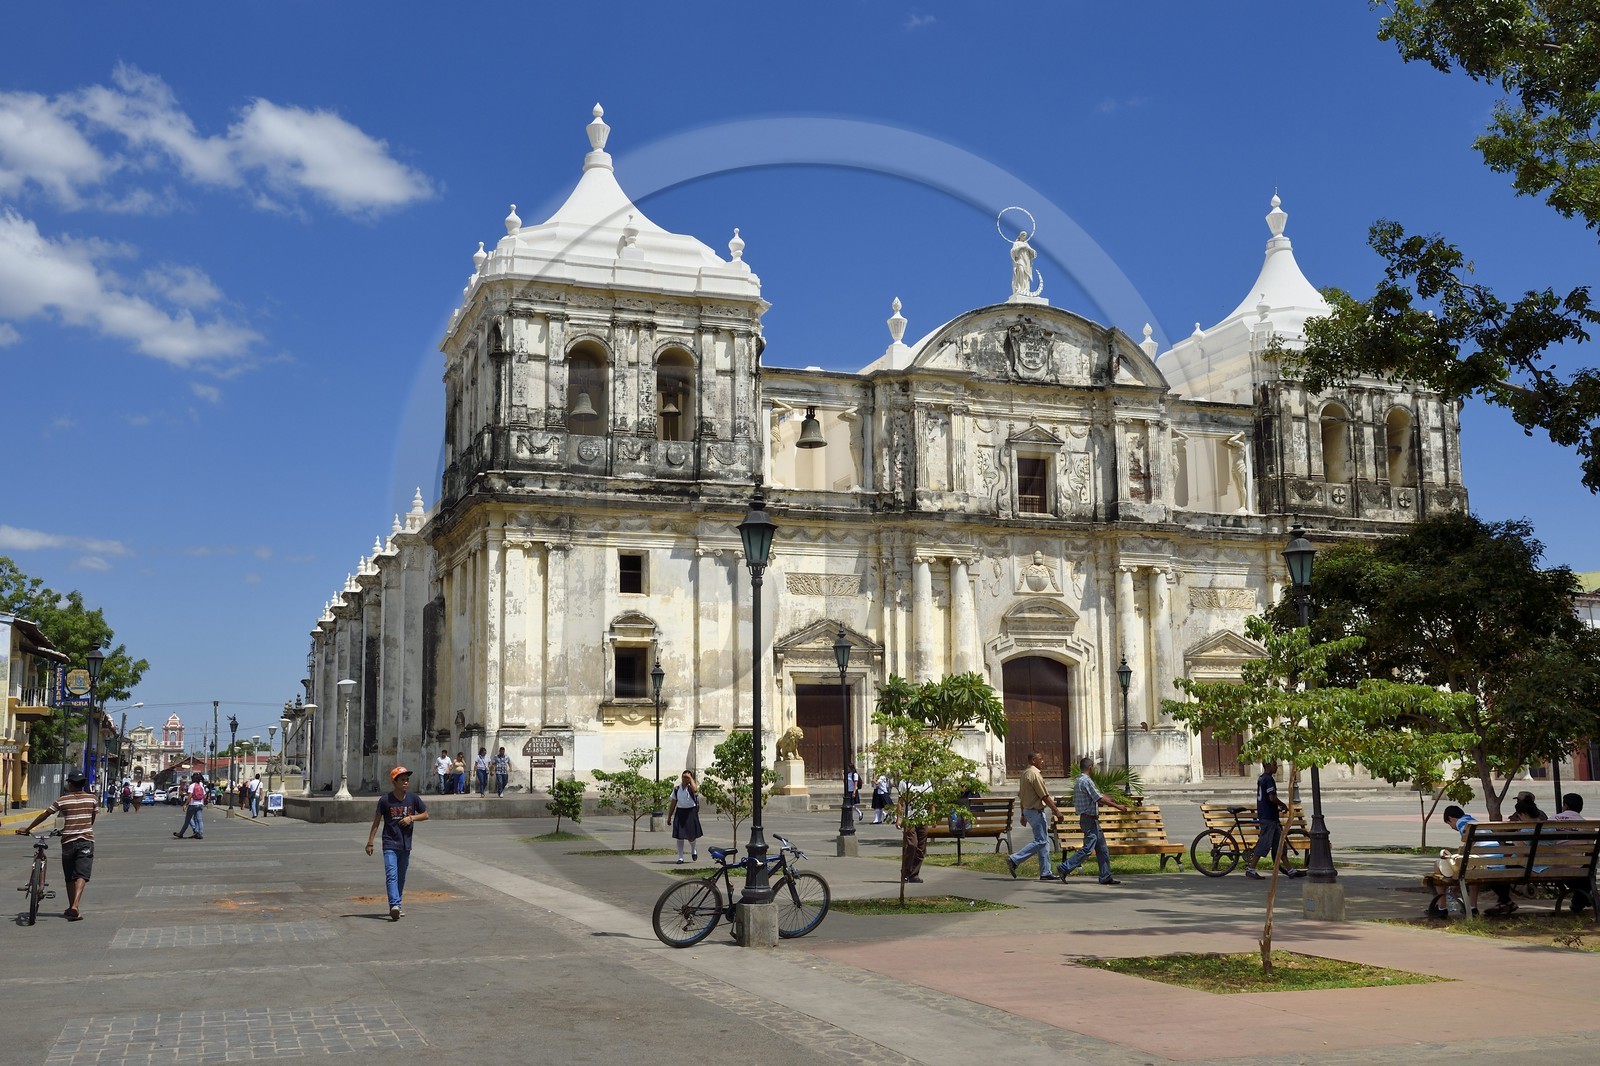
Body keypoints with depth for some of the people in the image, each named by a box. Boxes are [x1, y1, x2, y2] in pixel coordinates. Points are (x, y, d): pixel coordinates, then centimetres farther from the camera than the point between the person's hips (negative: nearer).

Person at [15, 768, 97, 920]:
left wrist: (27, 829, 16)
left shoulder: (62, 799, 0)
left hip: (68, 841, 0)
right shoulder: (92, 798, 2)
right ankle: (75, 907, -25)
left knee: (69, 877, 14)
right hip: (86, 840, 0)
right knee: (81, 875, -7)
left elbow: (45, 815, 5)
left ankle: (71, 908, 21)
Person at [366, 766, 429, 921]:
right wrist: (370, 843, -1)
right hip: (390, 844, -3)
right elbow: (376, 822, -1)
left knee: (401, 877, 12)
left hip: (405, 844, 3)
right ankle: (395, 905, -26)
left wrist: (411, 818, -8)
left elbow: (425, 815, 10)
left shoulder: (413, 798, 0)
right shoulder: (385, 800, -7)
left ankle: (398, 905, 23)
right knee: (391, 875, -16)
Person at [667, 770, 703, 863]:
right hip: (680, 812, 3)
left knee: (691, 835, 1)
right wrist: (669, 816, 10)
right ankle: (680, 857, 11)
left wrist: (691, 778, -18)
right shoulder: (677, 789, 6)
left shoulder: (691, 788, -4)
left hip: (691, 812, -3)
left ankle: (693, 850, 34)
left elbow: (695, 790, -31)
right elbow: (673, 803, 11)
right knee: (679, 836, 1)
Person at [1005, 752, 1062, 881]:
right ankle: (1014, 860, -11)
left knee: (1044, 841, 11)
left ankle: (1045, 873, 10)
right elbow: (1045, 796, -17)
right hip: (1036, 811, -10)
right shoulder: (1035, 774, -16)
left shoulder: (1025, 773, 14)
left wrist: (1023, 814, 23)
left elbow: (1021, 795, 19)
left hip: (1028, 810, 10)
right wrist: (1056, 810, -10)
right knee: (1041, 841, -9)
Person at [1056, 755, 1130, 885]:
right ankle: (1064, 868, -6)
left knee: (1102, 848, 11)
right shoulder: (1086, 781, -16)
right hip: (1089, 819, -10)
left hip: (1086, 818, 10)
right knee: (1088, 848, -9)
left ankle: (1106, 877, 13)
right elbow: (1099, 798, -19)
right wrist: (1117, 806, -12)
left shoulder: (1078, 781, 15)